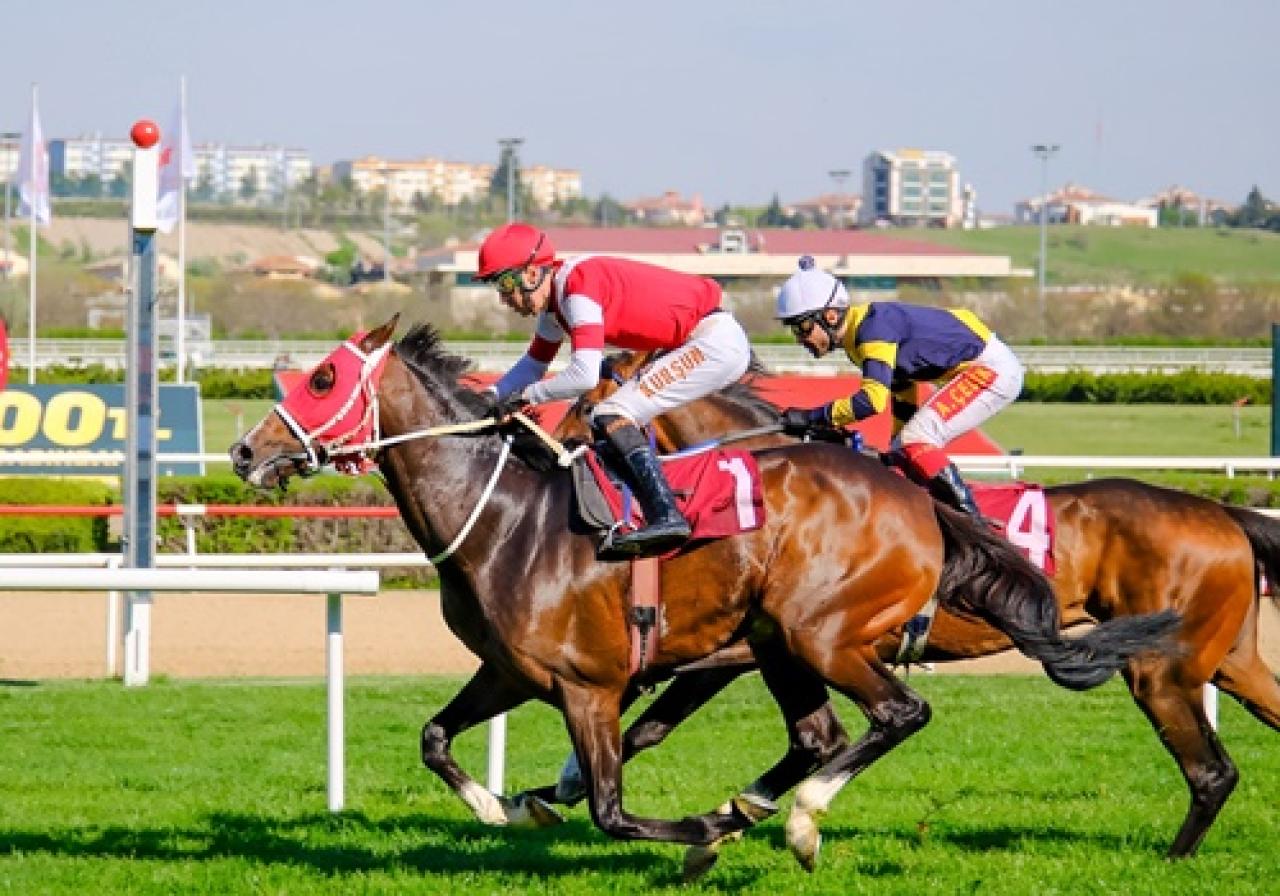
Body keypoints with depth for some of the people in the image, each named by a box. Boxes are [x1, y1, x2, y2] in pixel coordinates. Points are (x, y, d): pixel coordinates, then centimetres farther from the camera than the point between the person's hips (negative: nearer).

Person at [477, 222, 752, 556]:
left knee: (612, 417, -18)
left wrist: (525, 396, -16)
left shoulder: (578, 287, -20)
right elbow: (533, 365, 23)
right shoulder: (555, 299, 11)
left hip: (715, 339, -11)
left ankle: (666, 516, -26)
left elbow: (584, 376, -28)